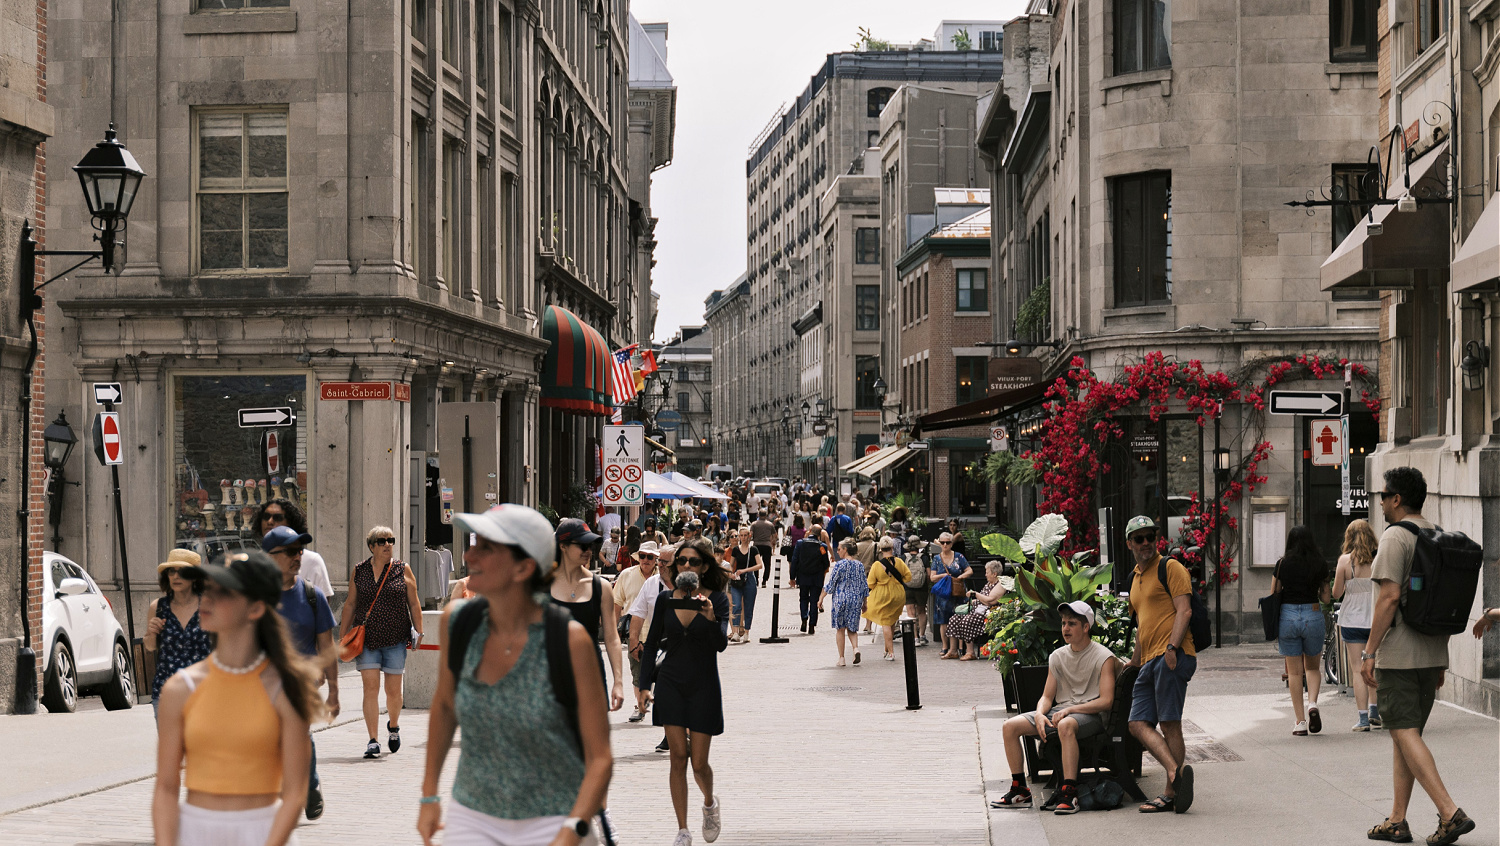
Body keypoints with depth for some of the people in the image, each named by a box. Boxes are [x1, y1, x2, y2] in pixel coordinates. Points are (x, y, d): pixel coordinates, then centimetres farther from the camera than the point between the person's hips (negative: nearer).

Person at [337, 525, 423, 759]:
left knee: (393, 690, 6)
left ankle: (393, 727, 35)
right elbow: (350, 604, 11)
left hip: (396, 639, 0)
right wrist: (342, 636, 10)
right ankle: (372, 741, -8)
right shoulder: (359, 571, 6)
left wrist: (419, 632, 0)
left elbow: (414, 603, 7)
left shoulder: (403, 570, 4)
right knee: (370, 688, -8)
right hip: (367, 638, 0)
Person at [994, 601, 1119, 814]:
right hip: (1060, 711, 6)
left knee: (1065, 725, -41)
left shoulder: (1103, 657, -5)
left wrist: (1069, 710, -22)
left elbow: (1106, 701, -13)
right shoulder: (1057, 656, 13)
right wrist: (1039, 714, -10)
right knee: (1010, 726, -13)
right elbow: (1047, 696, 14)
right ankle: (1020, 791, -6)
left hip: (1091, 715, -6)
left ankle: (1069, 793, -42)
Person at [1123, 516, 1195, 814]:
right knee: (1139, 724, -5)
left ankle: (1171, 794, -9)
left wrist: (1171, 648, -21)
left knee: (1169, 724, -10)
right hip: (1149, 661, 9)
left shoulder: (1170, 567, -1)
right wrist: (1134, 663, 29)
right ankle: (1177, 771, -16)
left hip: (1172, 657, -9)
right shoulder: (1136, 579, 24)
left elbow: (1184, 610, -10)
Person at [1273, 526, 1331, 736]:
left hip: (1288, 615, -1)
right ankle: (1312, 703, -6)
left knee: (1294, 671, 5)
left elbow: (1274, 594, 1)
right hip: (1313, 614, 1)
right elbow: (1325, 596, 6)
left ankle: (1300, 722, 4)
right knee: (1313, 667, 19)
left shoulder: (1283, 564, -1)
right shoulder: (1320, 564, 2)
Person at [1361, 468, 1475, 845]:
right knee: (1406, 734, 13)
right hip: (1432, 653, 8)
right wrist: (1440, 659, 20)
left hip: (1398, 653, -8)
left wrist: (1369, 651, -16)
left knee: (1405, 734, -8)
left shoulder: (1396, 536, -12)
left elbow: (1390, 596, -20)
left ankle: (1450, 813, -19)